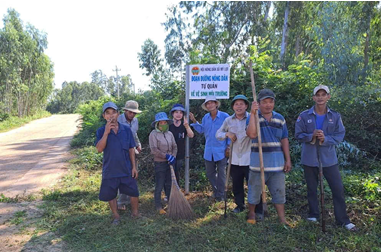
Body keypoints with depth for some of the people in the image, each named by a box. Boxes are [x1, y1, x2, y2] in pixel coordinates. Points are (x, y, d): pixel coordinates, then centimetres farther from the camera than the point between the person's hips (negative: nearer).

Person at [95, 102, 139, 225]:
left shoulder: (126, 129, -4)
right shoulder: (101, 131, -7)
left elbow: (131, 149, 1)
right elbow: (99, 149, -21)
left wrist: (134, 166, 0)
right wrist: (106, 132, -29)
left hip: (126, 169, 1)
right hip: (110, 171, 0)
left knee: (134, 193, 8)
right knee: (110, 195, 14)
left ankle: (135, 213, 33)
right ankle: (116, 216, 37)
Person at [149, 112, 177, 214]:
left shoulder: (169, 134, 8)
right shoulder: (153, 134, -10)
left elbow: (174, 147, 8)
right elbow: (154, 150, -16)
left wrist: (173, 157, -10)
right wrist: (166, 156, -20)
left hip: (170, 163, 5)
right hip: (159, 163, -5)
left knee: (169, 184, 16)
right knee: (159, 186, 2)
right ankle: (158, 207, 15)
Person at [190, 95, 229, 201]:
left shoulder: (225, 116, -11)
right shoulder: (205, 118, 5)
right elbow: (201, 130, 14)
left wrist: (229, 146, -11)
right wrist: (194, 121, 3)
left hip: (221, 151, -5)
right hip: (209, 151, 5)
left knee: (221, 173, 7)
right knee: (210, 173, 14)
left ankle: (220, 195, 20)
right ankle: (216, 191, 33)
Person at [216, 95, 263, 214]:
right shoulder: (228, 120, 6)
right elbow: (218, 134, 14)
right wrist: (227, 134, -7)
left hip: (249, 159, -4)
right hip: (234, 159, 4)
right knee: (236, 185, 16)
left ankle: (258, 210, 16)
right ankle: (240, 205, 36)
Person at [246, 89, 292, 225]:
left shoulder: (280, 118, 7)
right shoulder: (253, 117, -5)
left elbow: (284, 140, 10)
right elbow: (252, 134, -25)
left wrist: (288, 160, 5)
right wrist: (253, 113, -26)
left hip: (277, 163, 3)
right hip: (258, 162, -3)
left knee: (279, 191, 8)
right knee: (255, 190, 10)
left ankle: (282, 218, 20)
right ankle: (251, 214, 31)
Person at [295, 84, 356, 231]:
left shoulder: (335, 116, 0)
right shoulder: (304, 116, -4)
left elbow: (340, 135, -4)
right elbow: (298, 135, -4)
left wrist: (325, 139, -22)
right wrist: (311, 136, -22)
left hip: (329, 159, 1)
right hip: (309, 159, 0)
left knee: (338, 188, 2)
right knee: (312, 189, 12)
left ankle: (343, 220, 16)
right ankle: (313, 215, 29)